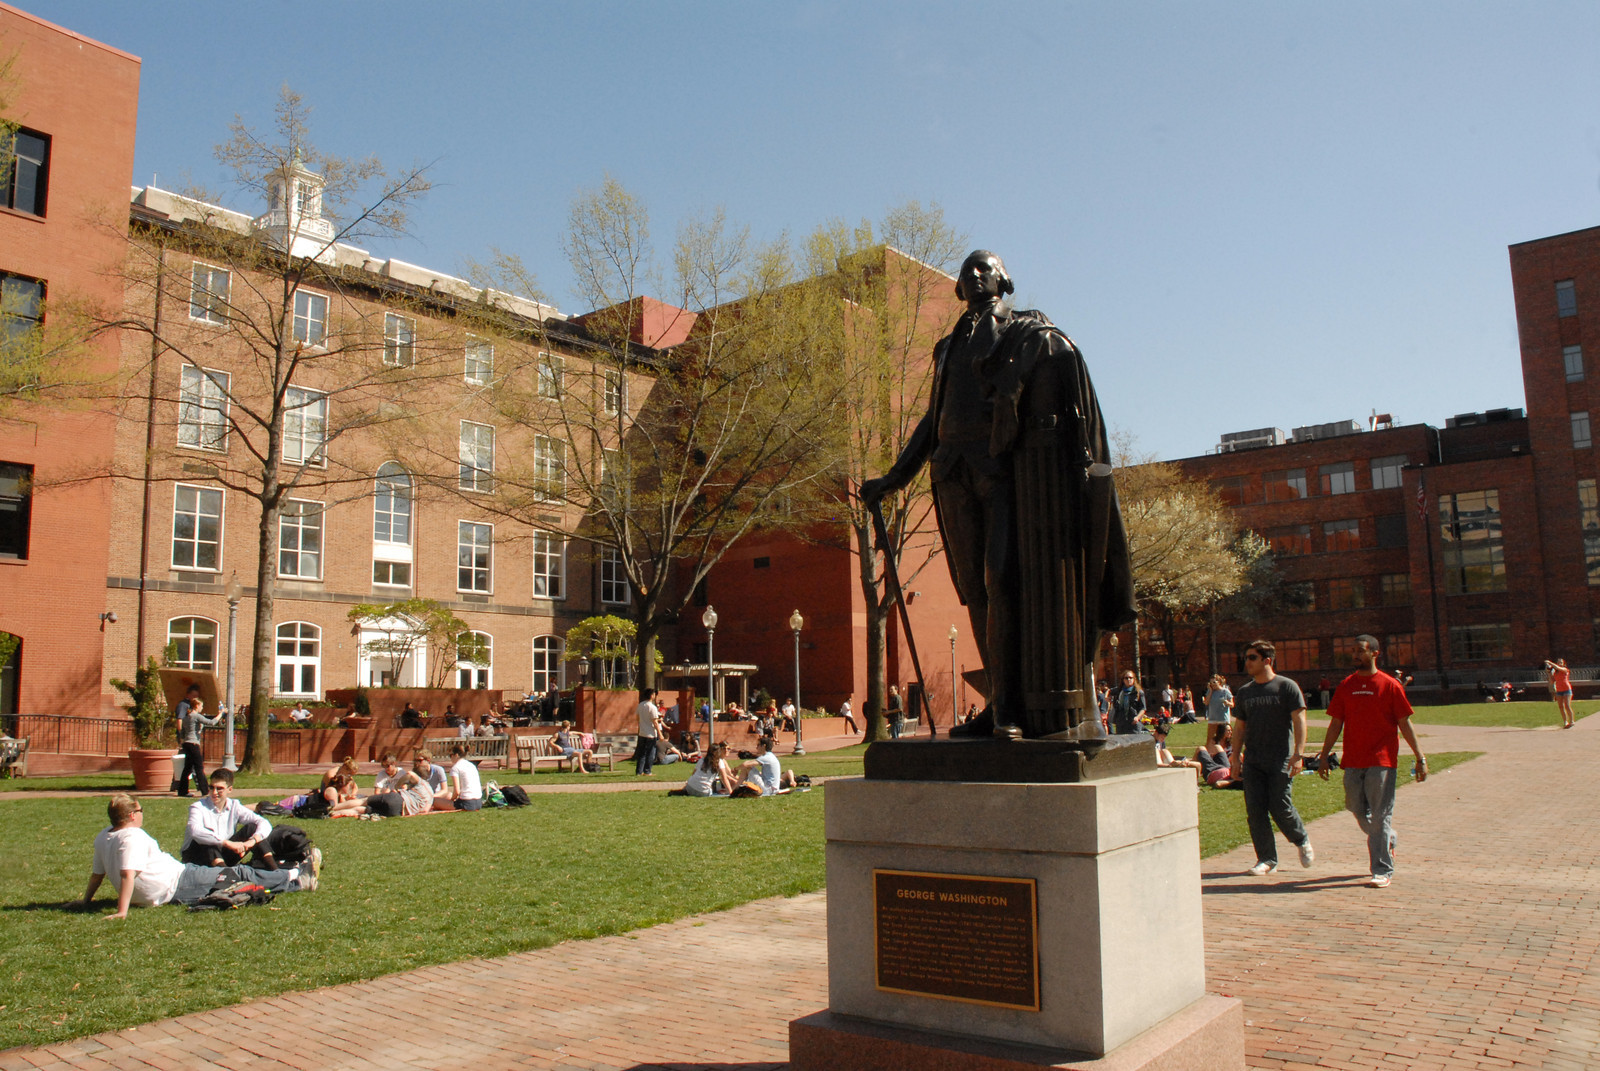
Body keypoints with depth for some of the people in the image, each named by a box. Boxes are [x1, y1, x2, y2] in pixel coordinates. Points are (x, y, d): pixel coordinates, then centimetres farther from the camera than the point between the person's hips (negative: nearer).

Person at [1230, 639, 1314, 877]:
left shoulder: (1287, 687, -2)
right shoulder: (1244, 692, 12)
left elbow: (1299, 721, -6)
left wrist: (1298, 754, -15)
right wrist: (1236, 759, 11)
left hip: (1280, 760, -5)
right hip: (1252, 762, 5)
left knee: (1281, 808, -6)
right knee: (1255, 812, 1)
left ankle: (1303, 841, 23)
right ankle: (1266, 859, 11)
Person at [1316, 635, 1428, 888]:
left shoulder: (1390, 685, -3)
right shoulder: (1346, 686, 8)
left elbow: (1405, 724, 0)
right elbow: (1335, 724, 11)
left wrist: (1420, 758, -2)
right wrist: (1324, 756, 9)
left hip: (1381, 761, -4)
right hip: (1353, 761, 4)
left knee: (1380, 816, -4)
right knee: (1357, 810, 11)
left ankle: (1383, 871, 3)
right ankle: (1387, 841, 38)